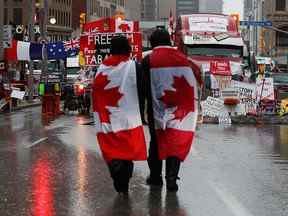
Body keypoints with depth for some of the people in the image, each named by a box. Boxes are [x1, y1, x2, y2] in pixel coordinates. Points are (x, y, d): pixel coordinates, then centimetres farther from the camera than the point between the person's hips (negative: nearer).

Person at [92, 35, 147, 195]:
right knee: (128, 151, 5)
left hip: (107, 120, 2)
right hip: (129, 118, -2)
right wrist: (141, 115, 4)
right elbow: (140, 93, -5)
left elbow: (96, 93, 8)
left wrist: (99, 118, 14)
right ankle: (123, 186, 3)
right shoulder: (134, 67, -3)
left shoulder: (101, 68, 7)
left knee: (111, 151, 8)